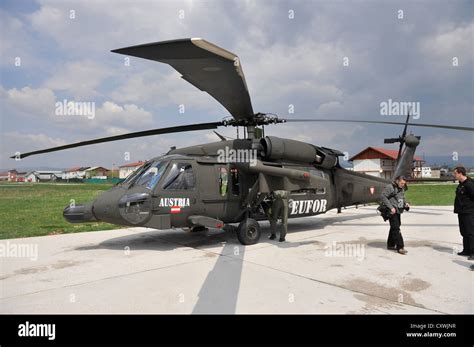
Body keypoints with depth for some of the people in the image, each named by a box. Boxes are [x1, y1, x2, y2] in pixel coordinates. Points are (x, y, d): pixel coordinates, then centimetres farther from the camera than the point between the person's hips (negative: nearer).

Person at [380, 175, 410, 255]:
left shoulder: (402, 189, 14)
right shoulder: (390, 187, -13)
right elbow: (383, 196, -19)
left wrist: (405, 203, 2)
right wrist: (391, 207, -22)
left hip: (398, 211, 9)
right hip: (392, 212, -9)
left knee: (394, 228, 15)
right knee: (396, 229, -9)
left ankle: (391, 245, 25)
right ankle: (400, 247, -7)